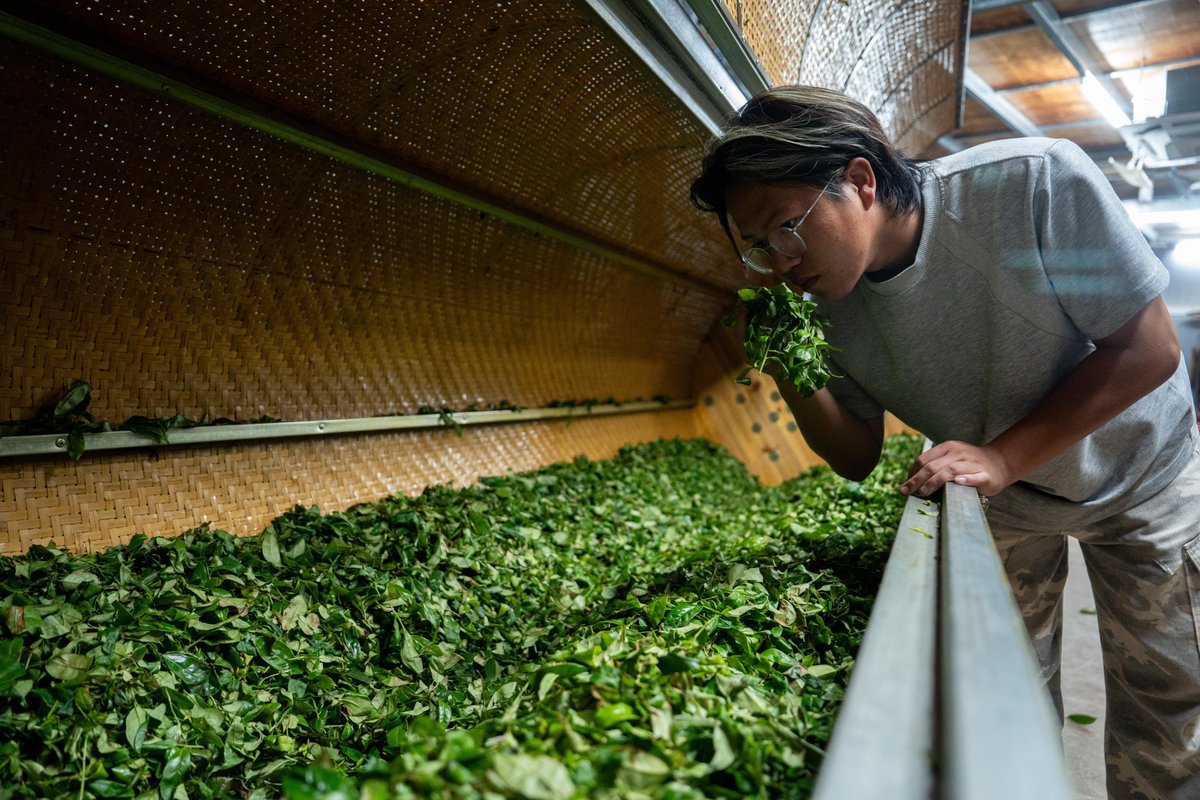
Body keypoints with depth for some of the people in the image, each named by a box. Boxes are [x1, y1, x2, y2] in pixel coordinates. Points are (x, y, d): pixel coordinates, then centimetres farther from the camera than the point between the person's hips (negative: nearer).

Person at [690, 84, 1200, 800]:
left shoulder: (1037, 183, -32)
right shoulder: (832, 310, -20)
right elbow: (858, 459, -10)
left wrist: (1001, 458, -33)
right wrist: (792, 377, -28)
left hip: (1138, 474, -2)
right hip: (1006, 498, 3)